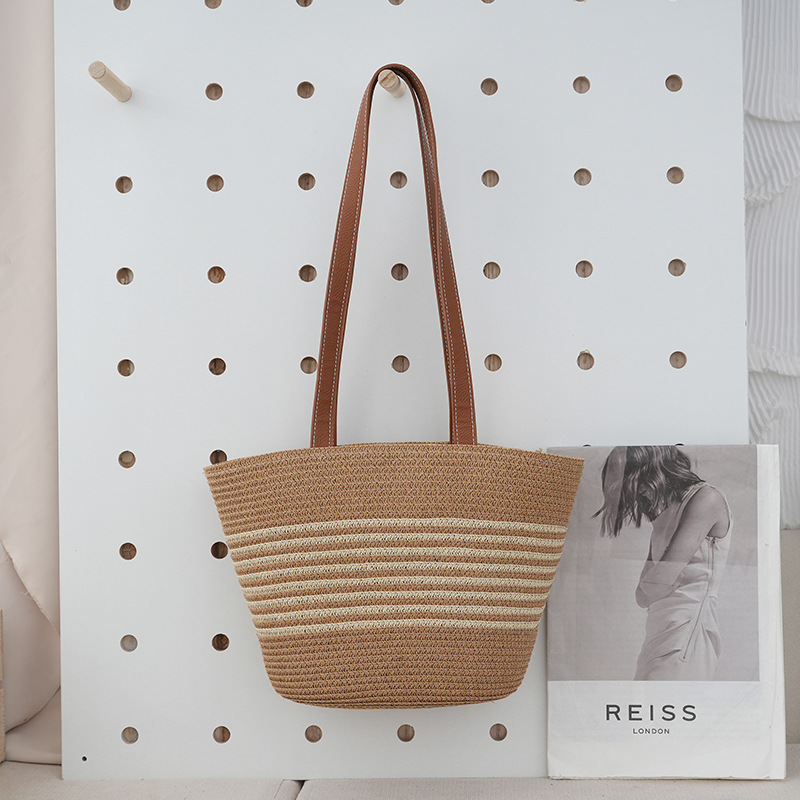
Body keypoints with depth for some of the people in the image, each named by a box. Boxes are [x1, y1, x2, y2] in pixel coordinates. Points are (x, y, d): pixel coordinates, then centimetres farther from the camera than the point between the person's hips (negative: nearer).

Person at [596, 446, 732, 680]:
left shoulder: (706, 499, -6)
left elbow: (660, 581, -11)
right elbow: (643, 593, 16)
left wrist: (645, 592, 8)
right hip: (659, 633, 9)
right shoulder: (667, 510, 22)